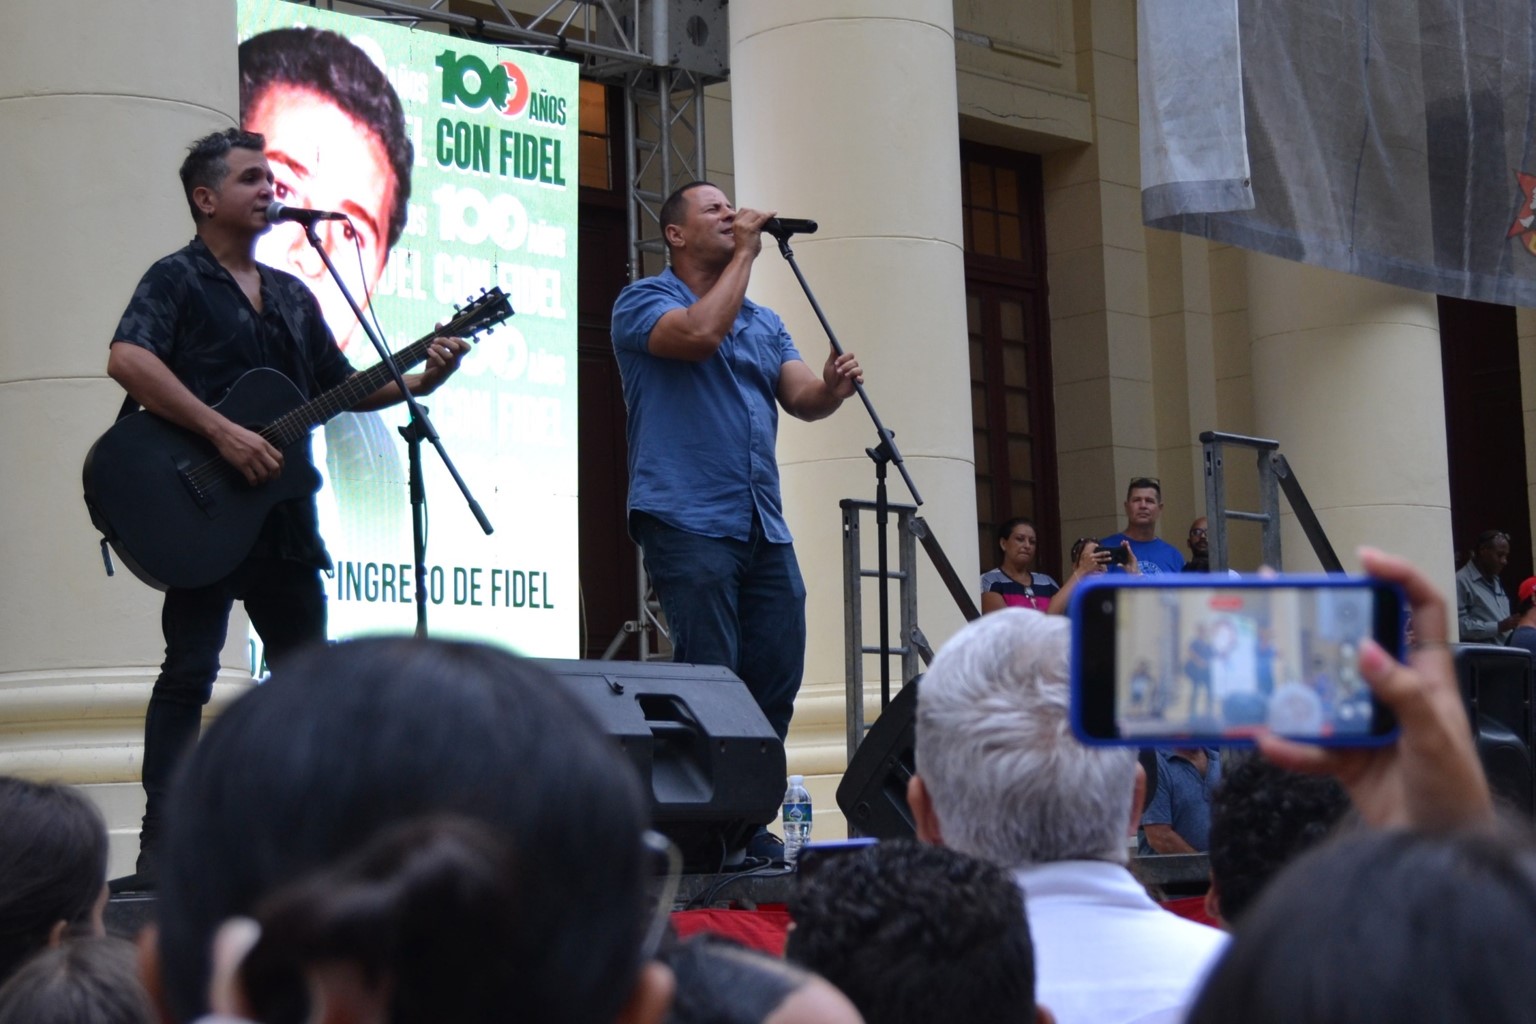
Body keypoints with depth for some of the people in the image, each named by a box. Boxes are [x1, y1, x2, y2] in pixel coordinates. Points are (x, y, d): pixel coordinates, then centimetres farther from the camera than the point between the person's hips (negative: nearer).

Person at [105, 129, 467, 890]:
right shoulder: (177, 279, -3)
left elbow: (342, 389, 21)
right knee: (190, 670, -9)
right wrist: (222, 432, -24)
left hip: (281, 507, 8)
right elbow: (126, 360, -21)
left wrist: (419, 381, 5)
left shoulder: (292, 295, 19)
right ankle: (160, 844, -5)